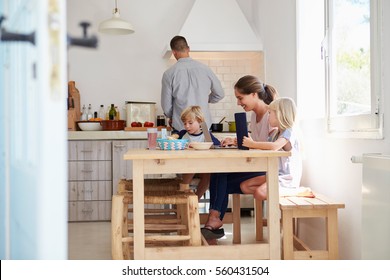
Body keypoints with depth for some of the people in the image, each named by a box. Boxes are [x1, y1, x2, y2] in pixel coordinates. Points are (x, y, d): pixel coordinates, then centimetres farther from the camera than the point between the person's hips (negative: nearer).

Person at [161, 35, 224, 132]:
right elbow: (220, 94, 11)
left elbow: (166, 106, -1)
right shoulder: (204, 69, 0)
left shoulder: (169, 74, -7)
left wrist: (171, 117, 20)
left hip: (180, 127, -2)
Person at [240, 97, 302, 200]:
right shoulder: (276, 134, 15)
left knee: (259, 193, -29)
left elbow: (274, 146, -34)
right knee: (244, 186, 1)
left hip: (287, 179, -9)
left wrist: (252, 144, -25)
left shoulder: (289, 133, -16)